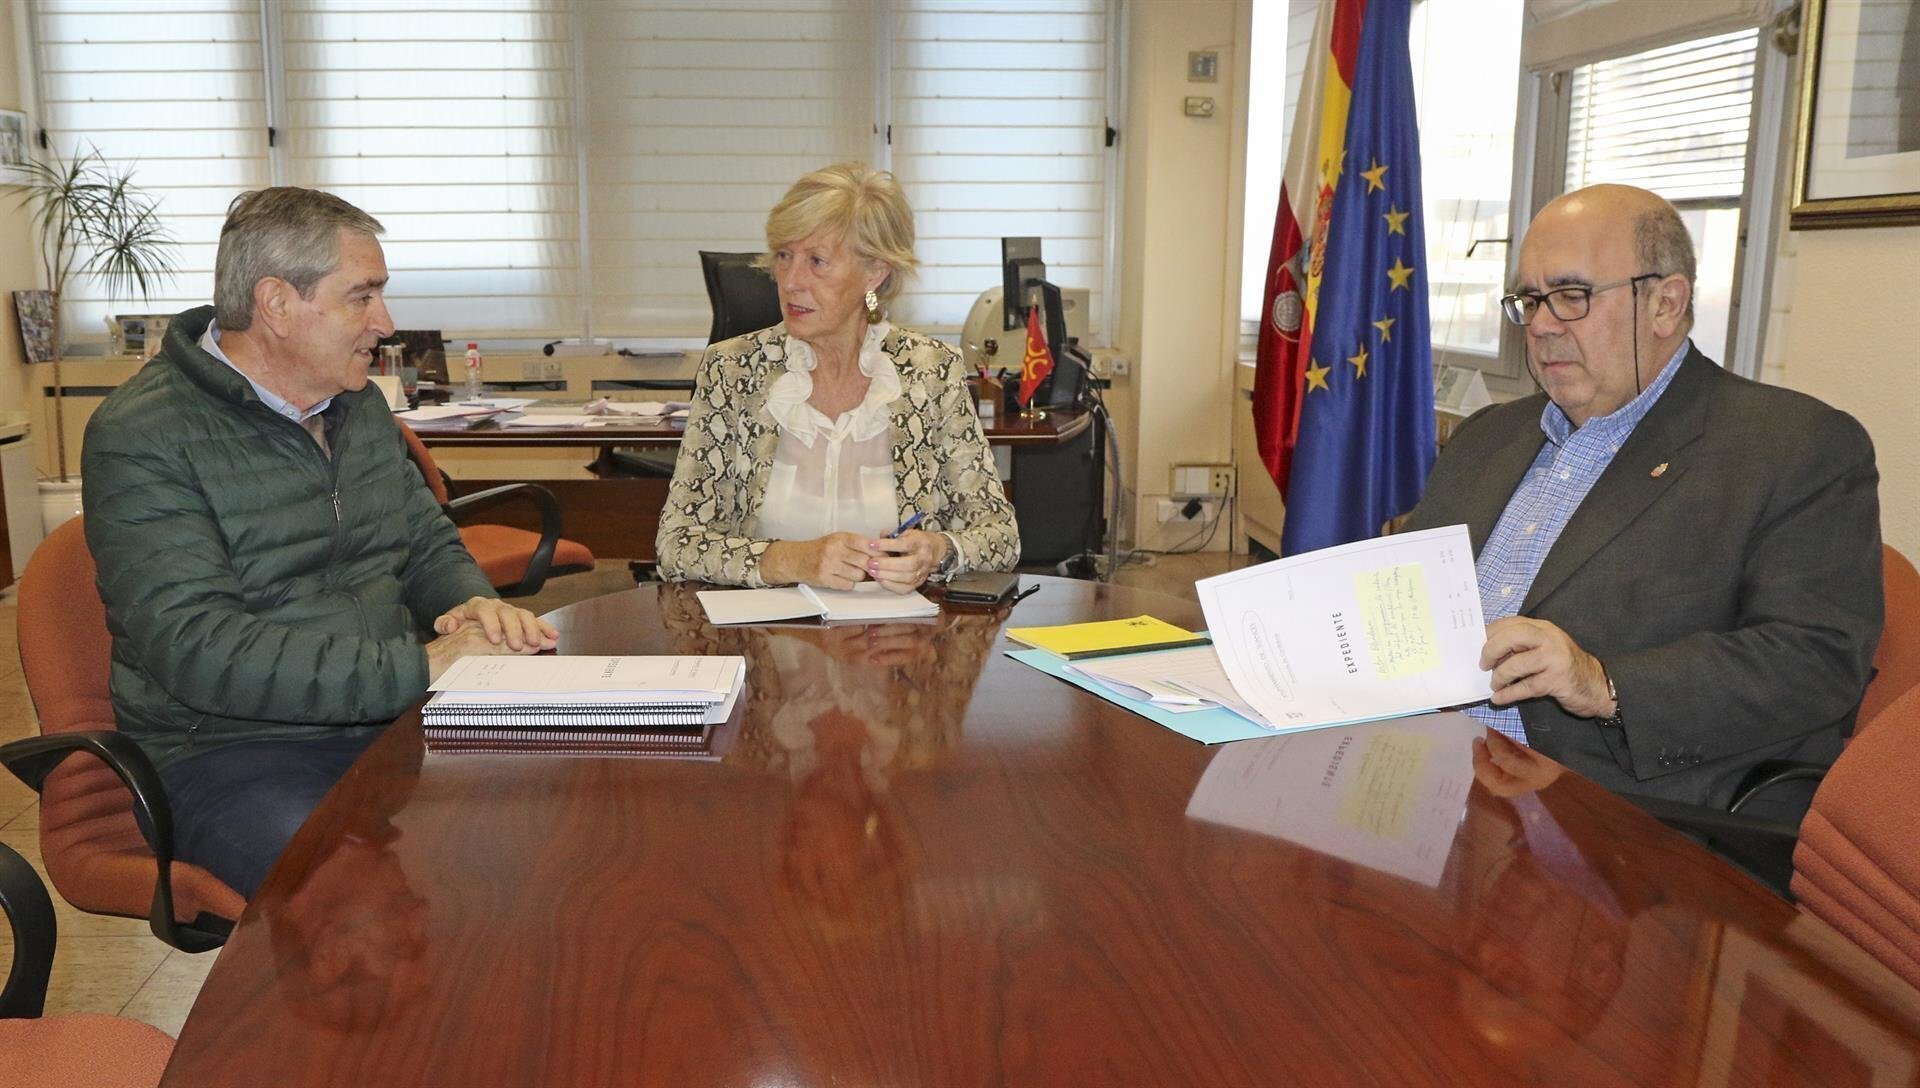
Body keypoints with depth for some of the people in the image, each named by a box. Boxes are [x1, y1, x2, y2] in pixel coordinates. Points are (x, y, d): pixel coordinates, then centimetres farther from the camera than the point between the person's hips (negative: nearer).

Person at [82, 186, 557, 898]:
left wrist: (476, 607, -3)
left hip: (388, 722, 7)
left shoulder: (359, 405, 14)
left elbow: (429, 545, 23)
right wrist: (423, 666, -25)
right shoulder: (142, 437, -11)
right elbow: (197, 651, -21)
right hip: (229, 752, -7)